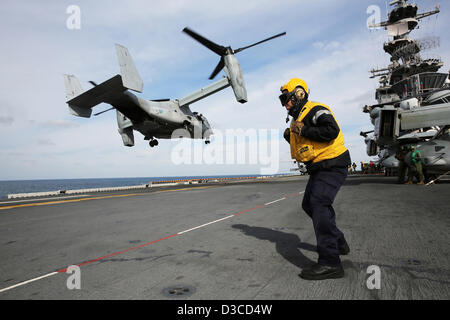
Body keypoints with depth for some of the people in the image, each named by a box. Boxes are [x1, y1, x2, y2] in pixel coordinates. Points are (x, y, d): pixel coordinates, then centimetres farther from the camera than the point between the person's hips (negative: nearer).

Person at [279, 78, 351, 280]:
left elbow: (332, 130, -29)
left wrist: (304, 131, -22)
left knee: (319, 205, -21)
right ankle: (338, 243, 33)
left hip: (331, 166, -11)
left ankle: (330, 263, -20)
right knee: (309, 205, 18)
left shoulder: (314, 110, -12)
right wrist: (291, 138, 6)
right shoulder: (299, 119, 19)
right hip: (319, 168, 11)